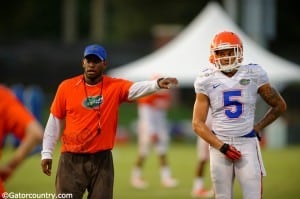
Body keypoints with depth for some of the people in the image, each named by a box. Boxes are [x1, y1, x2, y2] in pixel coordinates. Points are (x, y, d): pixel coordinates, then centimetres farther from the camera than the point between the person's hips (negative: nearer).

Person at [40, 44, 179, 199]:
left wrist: (158, 84, -44)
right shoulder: (66, 87, -1)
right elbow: (55, 122, 7)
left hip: (102, 160, 0)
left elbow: (137, 88, -22)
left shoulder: (115, 87, -2)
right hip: (71, 160, 0)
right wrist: (47, 153, 6)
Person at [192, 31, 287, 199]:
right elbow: (198, 123, 1)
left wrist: (258, 127, 5)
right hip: (220, 144, 1)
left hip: (247, 144, -1)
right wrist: (221, 146, -10)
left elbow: (280, 106, 13)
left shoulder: (253, 75, -1)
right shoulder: (207, 81, 0)